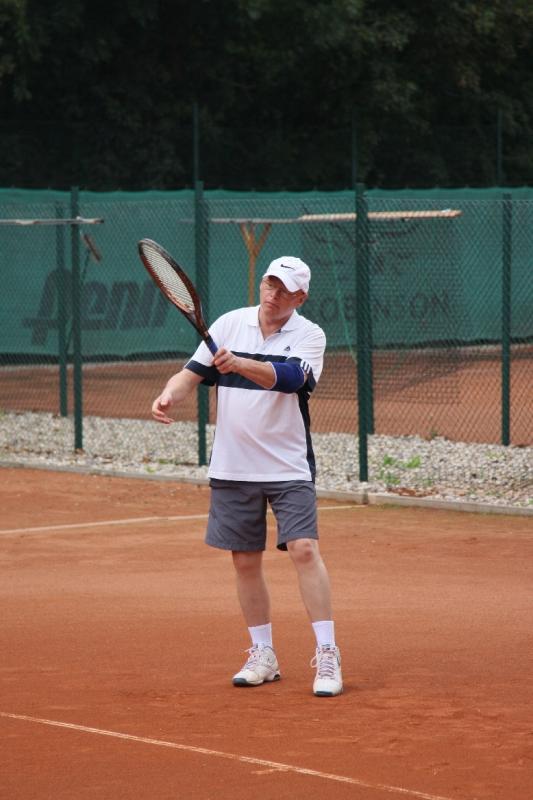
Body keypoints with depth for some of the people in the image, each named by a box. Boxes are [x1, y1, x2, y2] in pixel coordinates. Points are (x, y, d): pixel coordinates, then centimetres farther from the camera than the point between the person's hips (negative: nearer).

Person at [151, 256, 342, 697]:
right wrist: (169, 396, -18)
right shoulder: (229, 324, 4)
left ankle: (327, 655, -11)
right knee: (246, 561, 8)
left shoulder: (309, 335, -5)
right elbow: (192, 373, 4)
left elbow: (289, 377, -24)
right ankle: (263, 656, 20)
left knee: (304, 549, -15)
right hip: (233, 468, 3)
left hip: (289, 467, -3)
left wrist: (240, 364, -40)